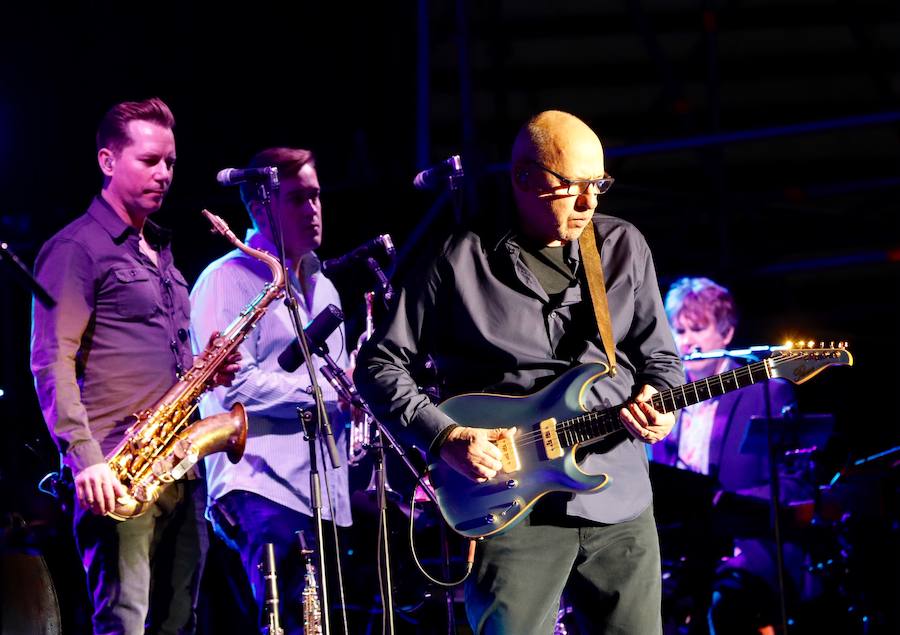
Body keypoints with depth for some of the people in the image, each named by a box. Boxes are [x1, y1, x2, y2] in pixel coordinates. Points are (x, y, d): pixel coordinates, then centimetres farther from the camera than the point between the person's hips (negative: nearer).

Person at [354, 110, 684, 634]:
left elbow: (660, 355, 15)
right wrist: (444, 436, -11)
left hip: (621, 505, 4)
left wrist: (658, 401, -7)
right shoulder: (463, 261, -2)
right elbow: (381, 364, 1)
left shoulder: (624, 247, 9)